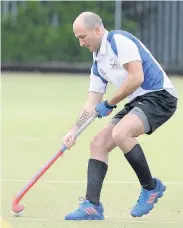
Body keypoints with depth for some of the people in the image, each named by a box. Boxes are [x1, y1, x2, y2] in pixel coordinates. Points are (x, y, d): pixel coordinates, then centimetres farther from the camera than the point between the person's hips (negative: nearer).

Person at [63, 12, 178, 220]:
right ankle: (92, 206, 0)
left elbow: (136, 77, -22)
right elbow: (91, 104, 18)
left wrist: (109, 104, -12)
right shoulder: (97, 63, 15)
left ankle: (151, 187, -10)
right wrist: (74, 130, 5)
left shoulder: (119, 40, -13)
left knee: (120, 133, -30)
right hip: (136, 103, 10)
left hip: (159, 96, -10)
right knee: (98, 144, 0)